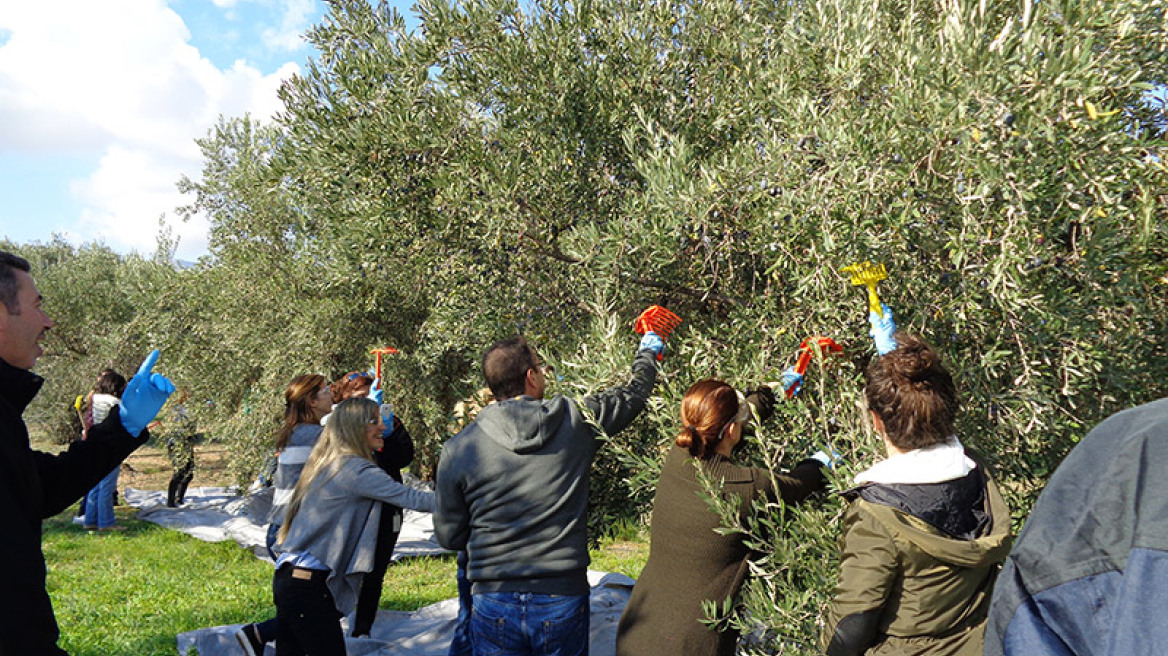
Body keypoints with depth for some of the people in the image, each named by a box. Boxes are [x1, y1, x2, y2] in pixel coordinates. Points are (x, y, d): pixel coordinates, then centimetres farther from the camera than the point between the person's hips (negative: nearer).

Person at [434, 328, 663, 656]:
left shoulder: (458, 449, -7)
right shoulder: (575, 420, -7)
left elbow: (449, 537, 2)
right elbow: (632, 394, 12)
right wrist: (648, 352, 32)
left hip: (494, 606, 0)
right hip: (563, 601, 0)